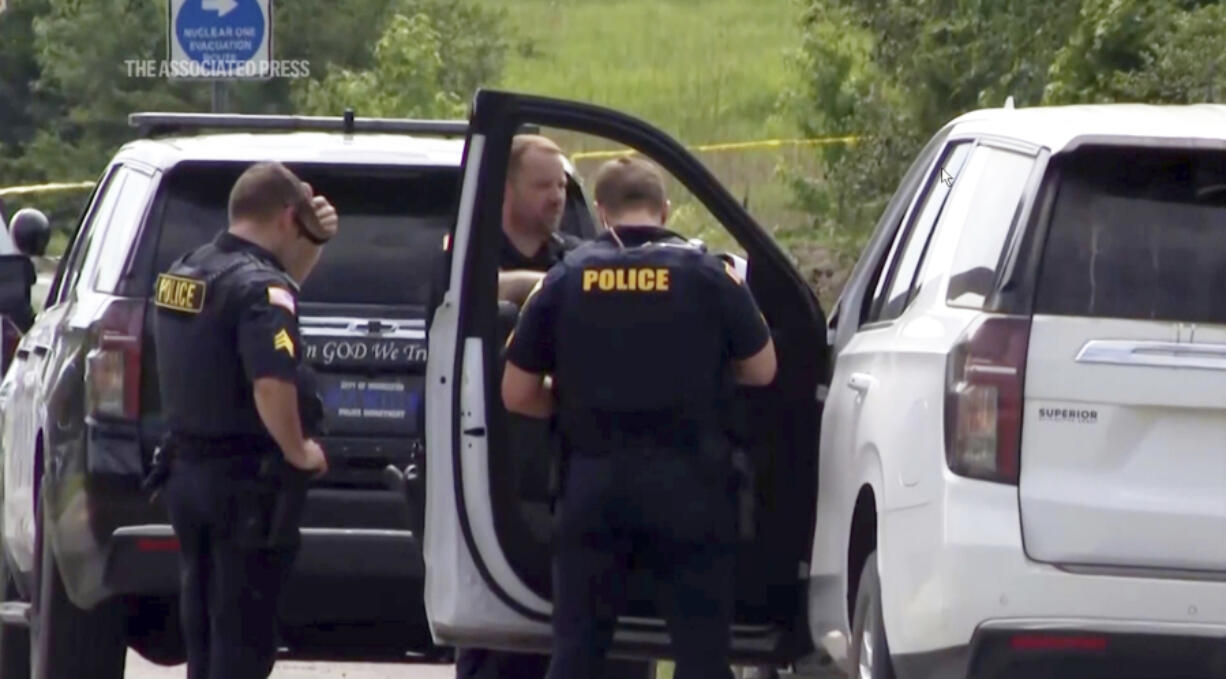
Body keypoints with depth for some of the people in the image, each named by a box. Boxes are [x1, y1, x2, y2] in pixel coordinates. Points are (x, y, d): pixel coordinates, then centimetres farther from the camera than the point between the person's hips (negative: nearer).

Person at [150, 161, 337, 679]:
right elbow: (272, 385, -32)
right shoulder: (259, 286, -18)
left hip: (188, 473, 8)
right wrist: (299, 452, -17)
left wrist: (313, 245, 16)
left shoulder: (184, 271, 10)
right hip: (246, 481, -8)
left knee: (203, 630, 16)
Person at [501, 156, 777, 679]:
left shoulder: (567, 279, 3)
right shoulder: (706, 274, -2)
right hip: (685, 480, -2)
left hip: (595, 479, 2)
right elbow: (761, 371, 5)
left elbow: (518, 395, 6)